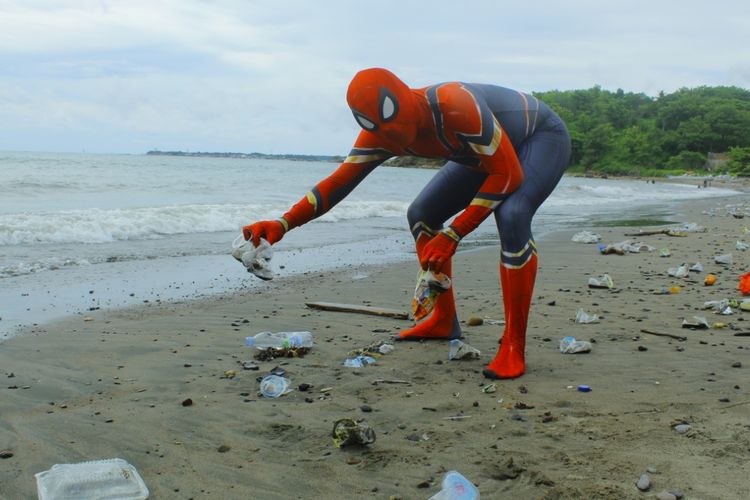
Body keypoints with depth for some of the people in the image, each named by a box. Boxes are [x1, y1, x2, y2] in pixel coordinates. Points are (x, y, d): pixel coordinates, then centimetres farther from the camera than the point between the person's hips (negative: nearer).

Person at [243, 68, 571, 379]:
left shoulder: (457, 106, -40)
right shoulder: (381, 135, -19)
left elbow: (508, 175, -35)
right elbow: (339, 182, -18)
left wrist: (453, 235, -35)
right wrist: (283, 224, -32)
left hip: (542, 136, -8)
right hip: (488, 149, 8)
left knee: (511, 216, -34)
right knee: (421, 215, 6)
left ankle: (514, 348, -24)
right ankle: (443, 321, 18)